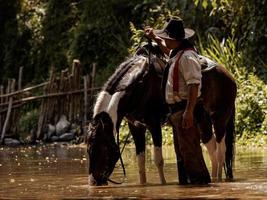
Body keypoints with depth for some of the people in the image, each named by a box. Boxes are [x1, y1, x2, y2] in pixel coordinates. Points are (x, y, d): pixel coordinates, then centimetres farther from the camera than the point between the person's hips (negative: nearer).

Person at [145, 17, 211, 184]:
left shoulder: (187, 56, -20)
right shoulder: (177, 53, 12)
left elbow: (194, 84, -26)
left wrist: (189, 112, -31)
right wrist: (155, 38, 40)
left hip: (184, 108, -11)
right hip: (177, 109, 11)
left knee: (189, 147, -10)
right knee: (181, 149, 16)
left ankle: (199, 179, -7)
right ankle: (185, 180, 23)